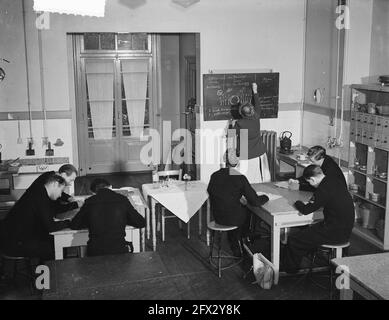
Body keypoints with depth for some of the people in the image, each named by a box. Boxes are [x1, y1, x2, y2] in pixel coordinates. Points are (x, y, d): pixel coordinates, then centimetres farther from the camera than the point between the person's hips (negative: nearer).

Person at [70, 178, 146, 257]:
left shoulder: (89, 202, 0)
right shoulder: (122, 200, -1)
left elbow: (74, 225, 10)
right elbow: (141, 223, 5)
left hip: (95, 253, 1)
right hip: (118, 250, -1)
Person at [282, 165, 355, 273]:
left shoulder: (324, 190, -23)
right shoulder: (334, 180, 4)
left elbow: (305, 210, -16)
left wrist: (298, 203, 3)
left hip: (336, 234, -10)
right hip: (345, 229, 10)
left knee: (293, 240, -5)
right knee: (305, 231, 25)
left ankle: (289, 270, 13)